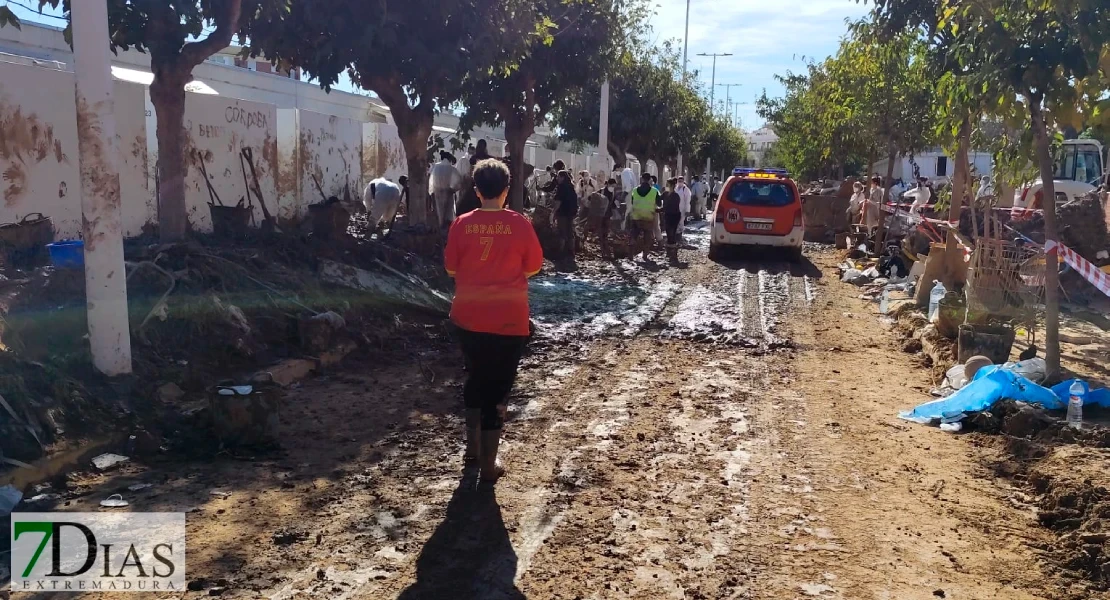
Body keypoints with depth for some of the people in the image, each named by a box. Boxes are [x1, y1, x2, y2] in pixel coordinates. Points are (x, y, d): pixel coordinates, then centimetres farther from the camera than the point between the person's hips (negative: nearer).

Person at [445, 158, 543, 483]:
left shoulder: (462, 224, -4)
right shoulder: (519, 224, -9)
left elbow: (451, 268, 4)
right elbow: (533, 268, 1)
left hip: (469, 317, 2)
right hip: (508, 319, -2)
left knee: (475, 378, 22)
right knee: (498, 387, 7)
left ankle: (472, 446, 32)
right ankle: (488, 462, 11)